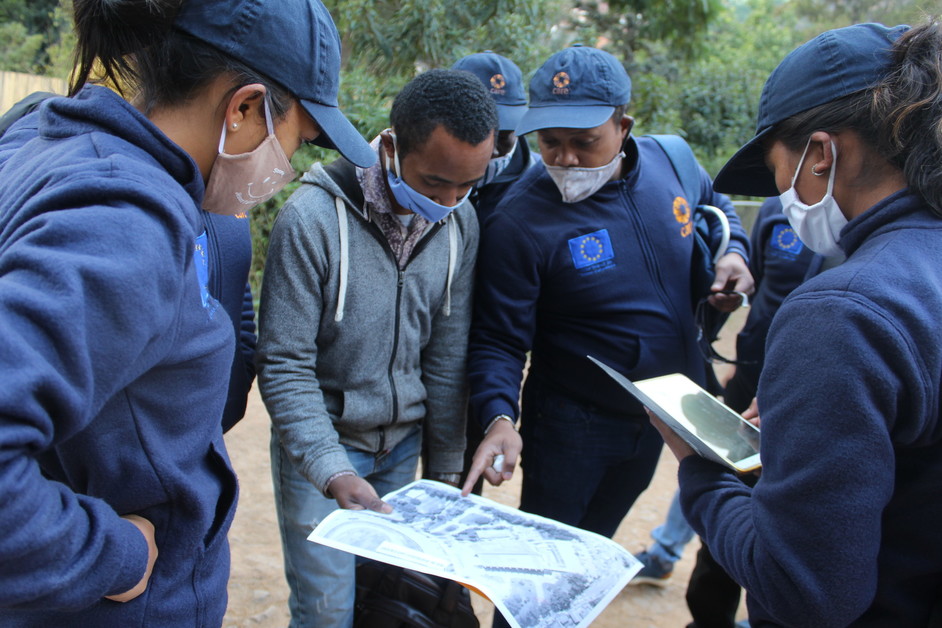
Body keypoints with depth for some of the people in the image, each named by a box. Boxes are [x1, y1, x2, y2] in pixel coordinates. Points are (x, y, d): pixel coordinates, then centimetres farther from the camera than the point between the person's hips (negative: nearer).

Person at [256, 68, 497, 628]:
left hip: (403, 444, 4)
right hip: (321, 440, -4)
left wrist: (446, 467, 1)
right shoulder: (314, 218, -21)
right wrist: (333, 472, -27)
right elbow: (284, 366, -18)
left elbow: (447, 356, -1)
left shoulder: (461, 222, -6)